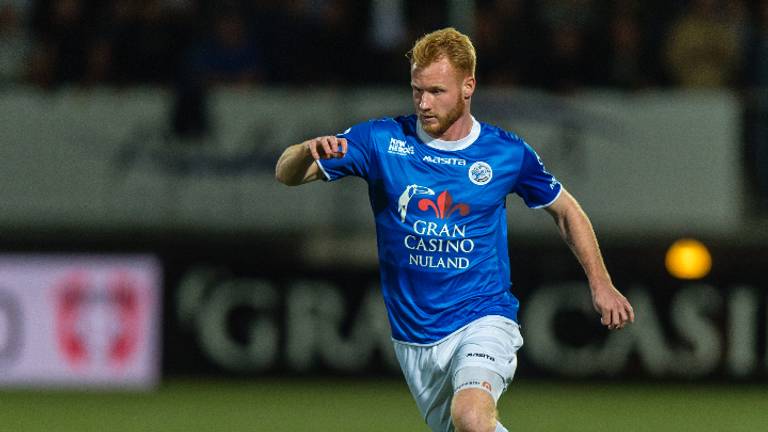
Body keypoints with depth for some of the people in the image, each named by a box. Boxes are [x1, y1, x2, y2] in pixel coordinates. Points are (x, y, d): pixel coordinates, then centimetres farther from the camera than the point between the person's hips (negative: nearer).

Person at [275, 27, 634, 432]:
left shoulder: (508, 153, -3)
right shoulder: (381, 140, -4)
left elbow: (565, 210, 15)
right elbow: (286, 173, -7)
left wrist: (600, 283, 7)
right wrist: (310, 150, -30)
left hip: (482, 321, -3)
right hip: (414, 338, 3)